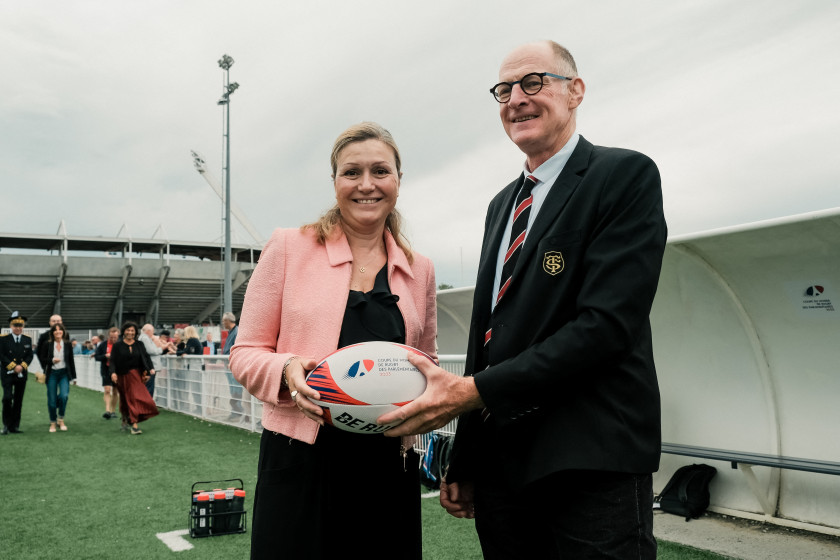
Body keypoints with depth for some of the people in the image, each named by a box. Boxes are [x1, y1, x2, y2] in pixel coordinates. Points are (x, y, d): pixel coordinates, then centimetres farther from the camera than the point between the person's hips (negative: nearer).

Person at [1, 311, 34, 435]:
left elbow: (30, 355, 6)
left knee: (18, 401, 5)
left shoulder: (27, 339, 9)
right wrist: (13, 366, -13)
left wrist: (22, 366, -10)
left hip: (22, 374, 3)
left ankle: (14, 426, 11)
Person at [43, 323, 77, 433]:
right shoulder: (48, 344, 2)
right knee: (51, 400, 2)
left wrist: (73, 376, 5)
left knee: (64, 395, -20)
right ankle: (53, 423, 19)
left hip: (64, 373, -1)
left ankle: (61, 419, 1)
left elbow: (71, 360, 6)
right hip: (52, 373, 1)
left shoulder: (68, 344, 4)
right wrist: (52, 360, -14)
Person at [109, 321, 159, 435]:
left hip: (136, 375, 0)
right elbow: (113, 361, -3)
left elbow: (146, 357, 0)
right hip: (122, 377, 0)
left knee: (135, 398, -8)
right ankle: (125, 419, 28)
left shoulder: (139, 345, 7)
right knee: (125, 399, 8)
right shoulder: (117, 345, 3)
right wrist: (113, 372, -20)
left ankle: (134, 425, -8)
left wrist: (150, 368, -17)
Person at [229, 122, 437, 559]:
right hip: (301, 460, -2)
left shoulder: (419, 270, 9)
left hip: (387, 468, 3)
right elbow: (246, 353, 3)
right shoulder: (289, 248, 1)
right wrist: (287, 371, -18)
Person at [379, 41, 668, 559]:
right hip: (500, 466, 7)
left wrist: (475, 390, -19)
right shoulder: (503, 204, 17)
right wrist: (463, 462, 14)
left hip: (593, 468, -6)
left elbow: (607, 323, -17)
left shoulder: (627, 175, -5)